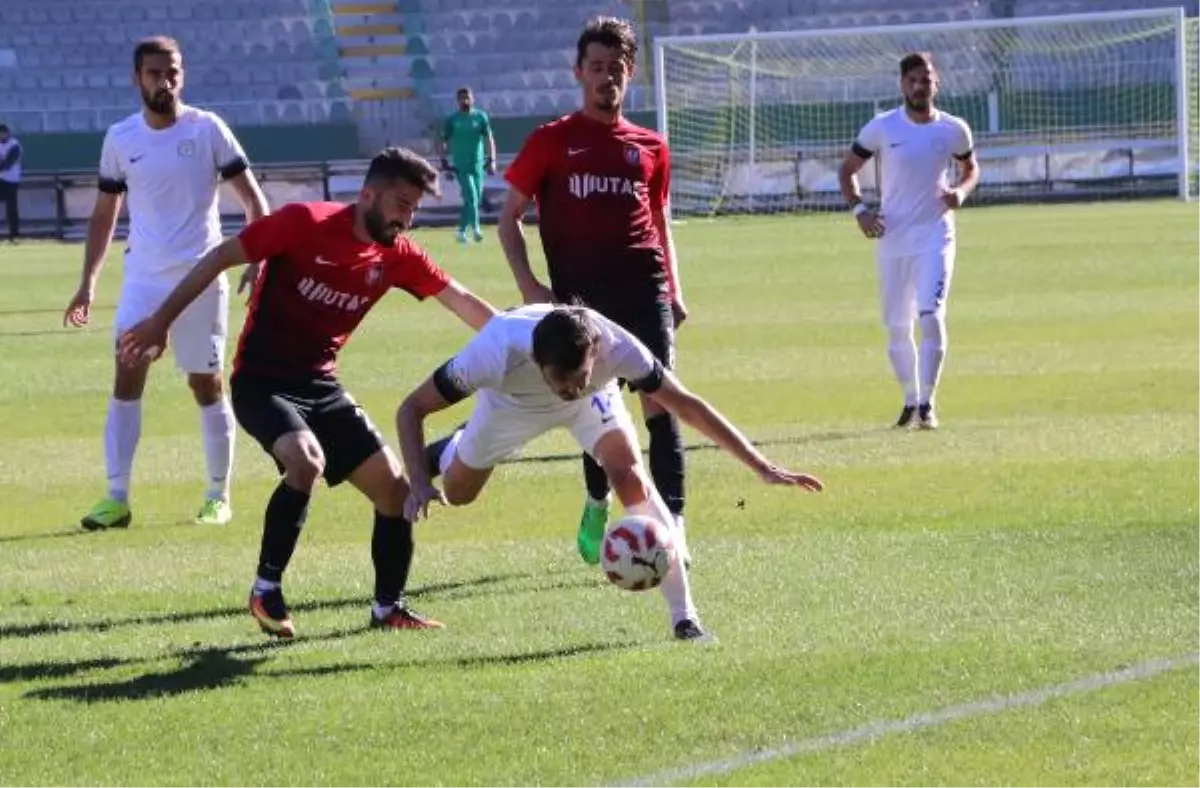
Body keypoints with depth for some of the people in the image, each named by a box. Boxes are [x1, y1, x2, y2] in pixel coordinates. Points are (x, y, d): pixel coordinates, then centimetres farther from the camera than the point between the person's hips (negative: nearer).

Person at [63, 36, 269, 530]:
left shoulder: (206, 129, -4)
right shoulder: (120, 139, 4)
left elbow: (251, 197, -2)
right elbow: (105, 214, 13)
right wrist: (88, 282, 7)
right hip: (142, 279, 2)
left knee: (206, 385, 3)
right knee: (126, 378, -7)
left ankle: (219, 497, 14)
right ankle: (116, 499, -6)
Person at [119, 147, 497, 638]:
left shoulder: (396, 256, -1)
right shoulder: (305, 224, -17)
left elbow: (461, 301, 5)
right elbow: (221, 258, -12)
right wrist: (162, 321, -12)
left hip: (321, 386, 6)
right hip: (262, 382, -6)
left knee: (394, 488, 0)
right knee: (307, 461, -33)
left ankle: (389, 607, 19)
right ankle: (267, 589, -17)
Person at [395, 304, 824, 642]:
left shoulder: (616, 347, -43)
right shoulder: (496, 354, -46)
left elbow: (687, 405, -31)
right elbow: (412, 408, -33)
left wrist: (761, 465, -33)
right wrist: (419, 483, -47)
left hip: (593, 401, -1)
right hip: (511, 402, 1)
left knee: (631, 478, -24)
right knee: (457, 492, 15)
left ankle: (684, 617, -20)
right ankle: (452, 448, 54)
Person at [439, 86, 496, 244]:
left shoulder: (480, 116, 5)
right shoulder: (452, 119, 2)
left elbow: (489, 138, 2)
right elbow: (444, 141, 6)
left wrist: (492, 160, -8)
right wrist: (443, 161, -1)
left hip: (477, 164, 3)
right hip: (461, 165, -3)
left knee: (476, 199, 7)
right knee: (471, 197, -17)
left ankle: (462, 231, 20)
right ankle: (475, 228, -24)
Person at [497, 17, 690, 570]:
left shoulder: (650, 148, 13)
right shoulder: (551, 142, 5)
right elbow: (509, 218, 7)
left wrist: (673, 291, 10)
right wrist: (528, 285, -5)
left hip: (643, 290, 1)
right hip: (580, 297, -1)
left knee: (659, 401, -10)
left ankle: (672, 525, -13)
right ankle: (597, 504, 30)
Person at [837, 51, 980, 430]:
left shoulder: (953, 130, 0)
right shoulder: (882, 127, -3)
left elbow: (971, 169, 17)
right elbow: (847, 169, 7)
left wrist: (961, 192, -5)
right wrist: (859, 208, -7)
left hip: (935, 238, -1)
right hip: (892, 239, 1)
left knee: (931, 317, -16)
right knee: (897, 327, 7)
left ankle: (927, 402, -10)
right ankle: (910, 400, 24)